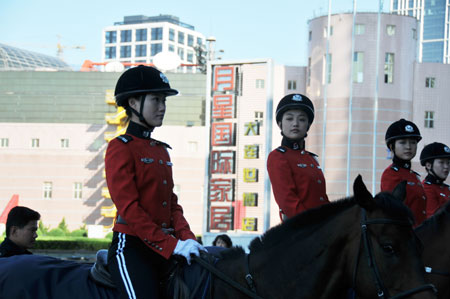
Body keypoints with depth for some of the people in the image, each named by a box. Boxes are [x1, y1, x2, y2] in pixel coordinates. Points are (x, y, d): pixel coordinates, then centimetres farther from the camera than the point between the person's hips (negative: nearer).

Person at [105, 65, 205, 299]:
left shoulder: (161, 150, 18)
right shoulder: (120, 148, -6)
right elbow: (128, 208, -15)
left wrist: (187, 238, -3)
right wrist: (173, 245, -19)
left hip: (164, 250, 8)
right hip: (131, 247, -8)